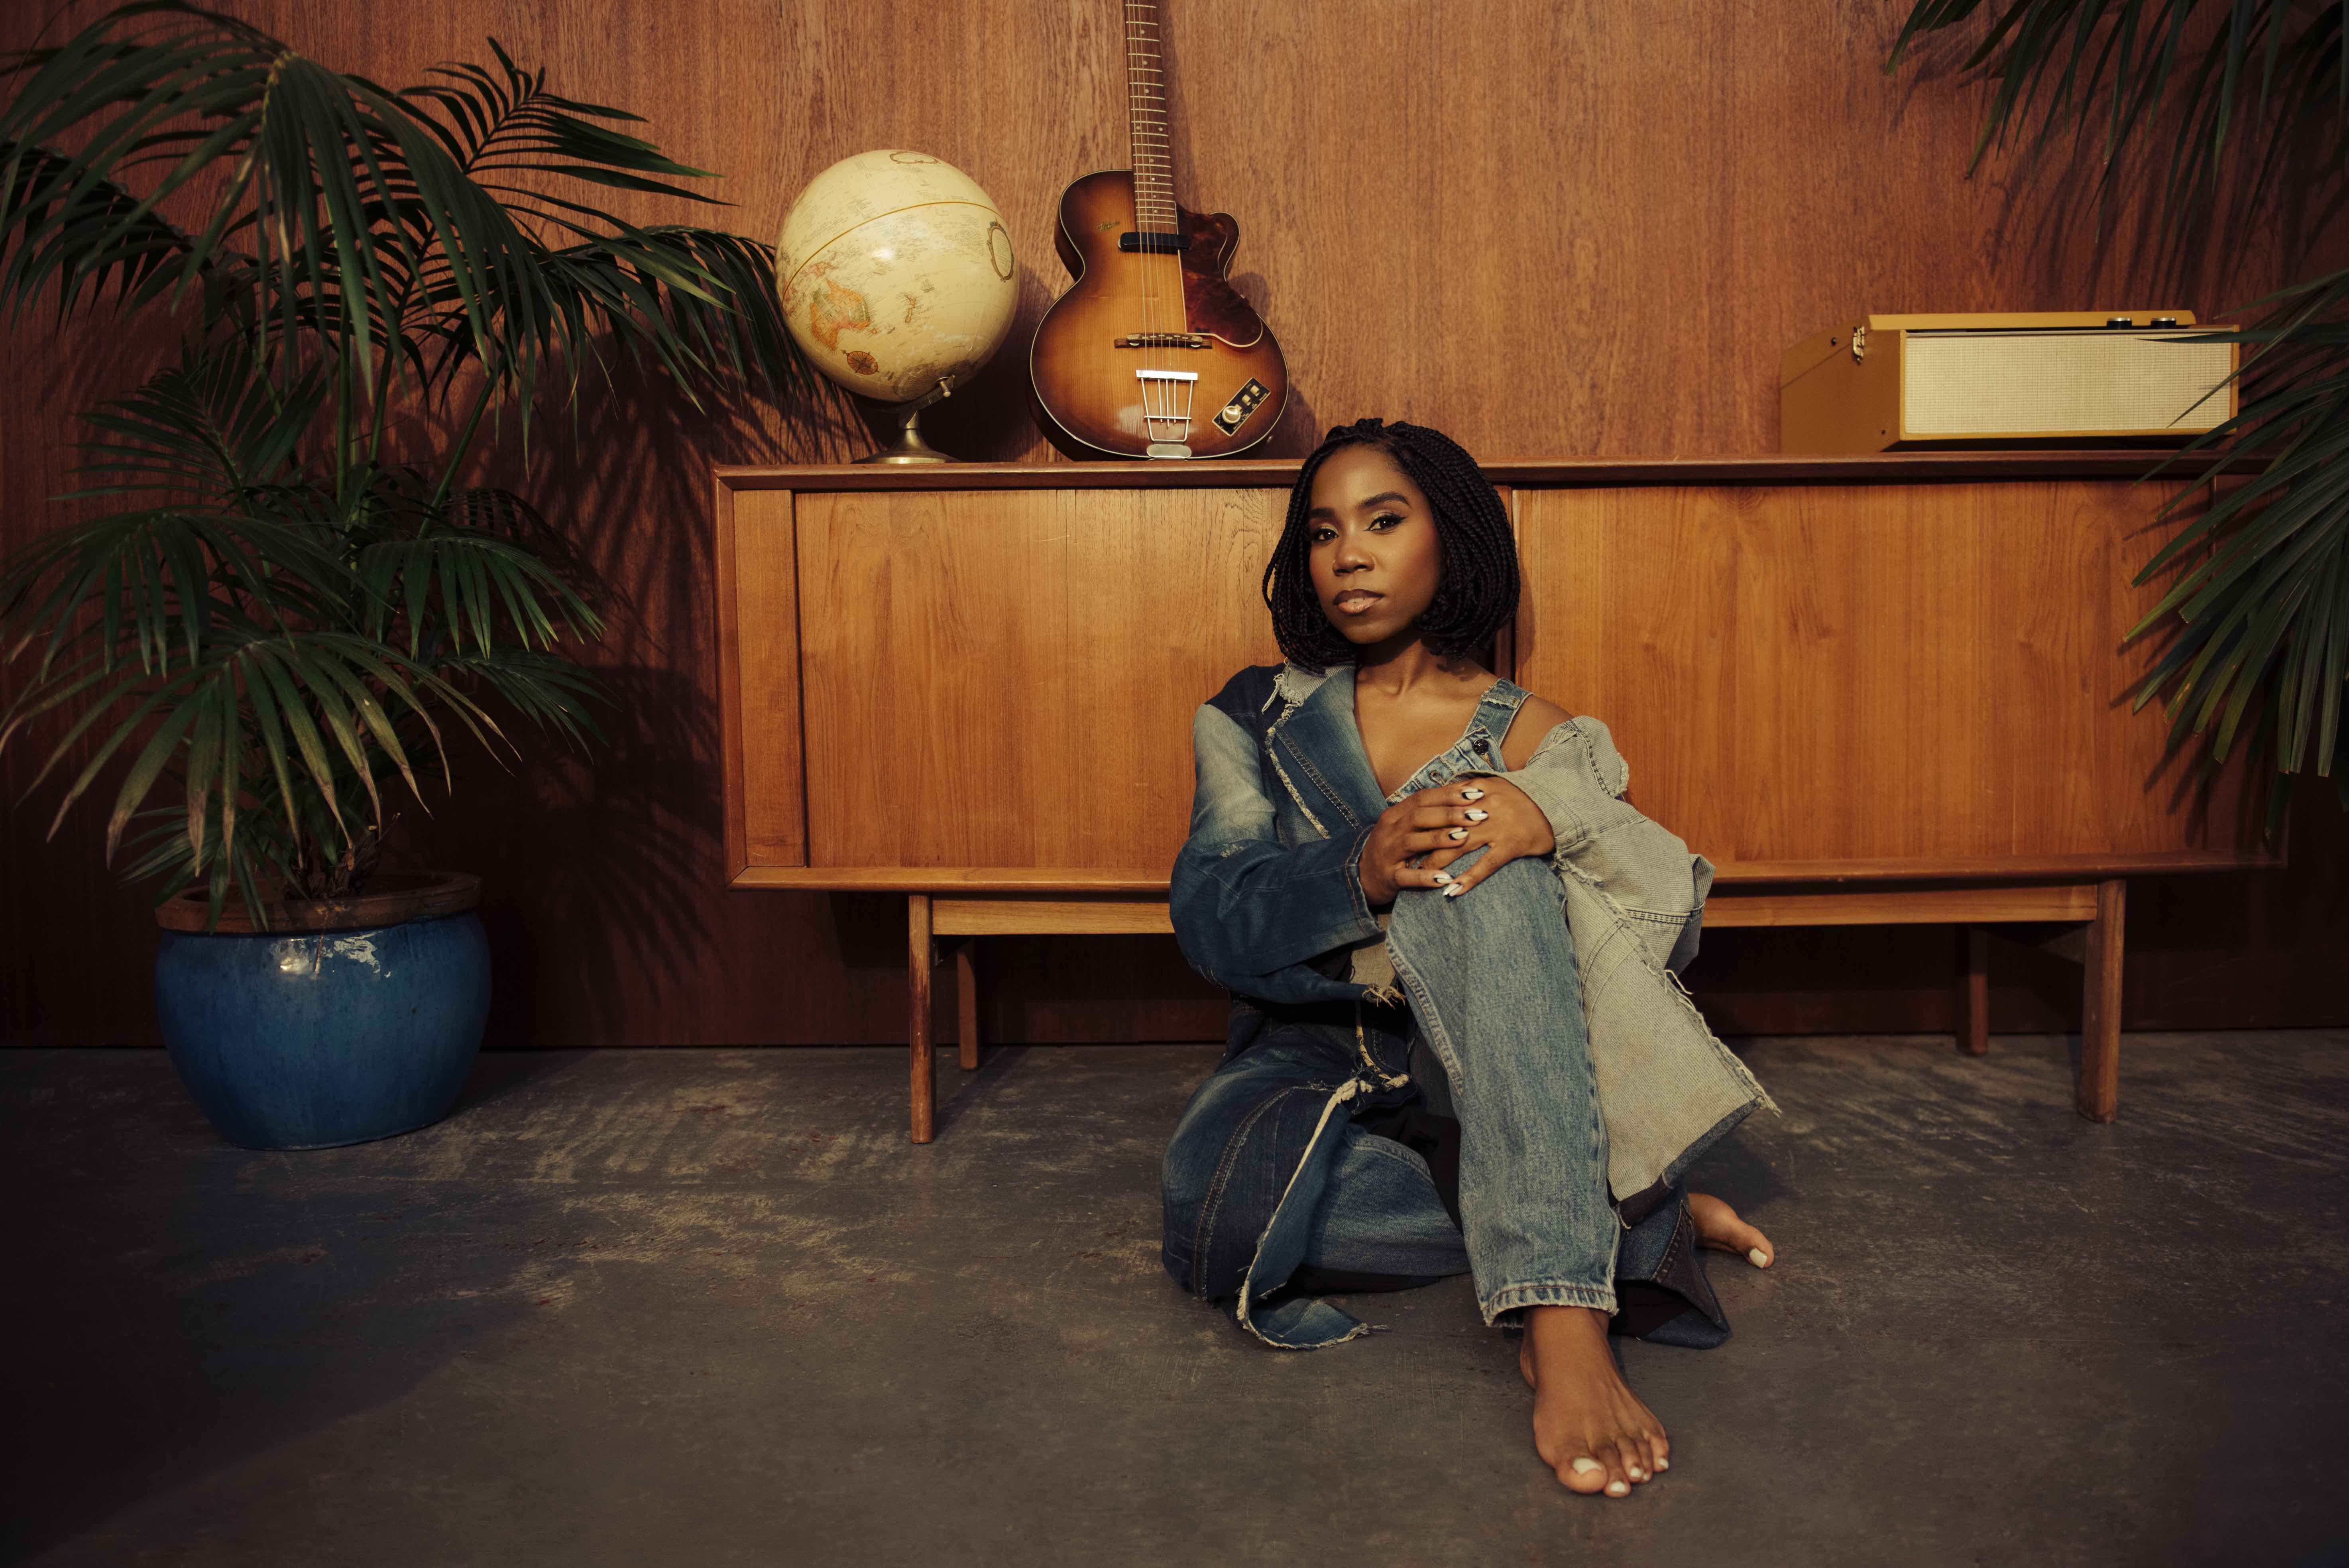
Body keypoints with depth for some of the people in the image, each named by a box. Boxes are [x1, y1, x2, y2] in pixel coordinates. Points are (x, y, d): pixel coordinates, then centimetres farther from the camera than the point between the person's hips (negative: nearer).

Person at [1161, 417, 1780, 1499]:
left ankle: (1563, 1320, -41)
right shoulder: (1254, 717, 7)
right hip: (1316, 1055, 2)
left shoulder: (1532, 736, 5)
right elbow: (1208, 919, -8)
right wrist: (1362, 874, -30)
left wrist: (1555, 819, -29)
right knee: (1221, 1199, -36)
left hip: (1487, 1068, -1)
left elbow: (1673, 930, -7)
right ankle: (1635, 1222, -19)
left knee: (1475, 864, -32)